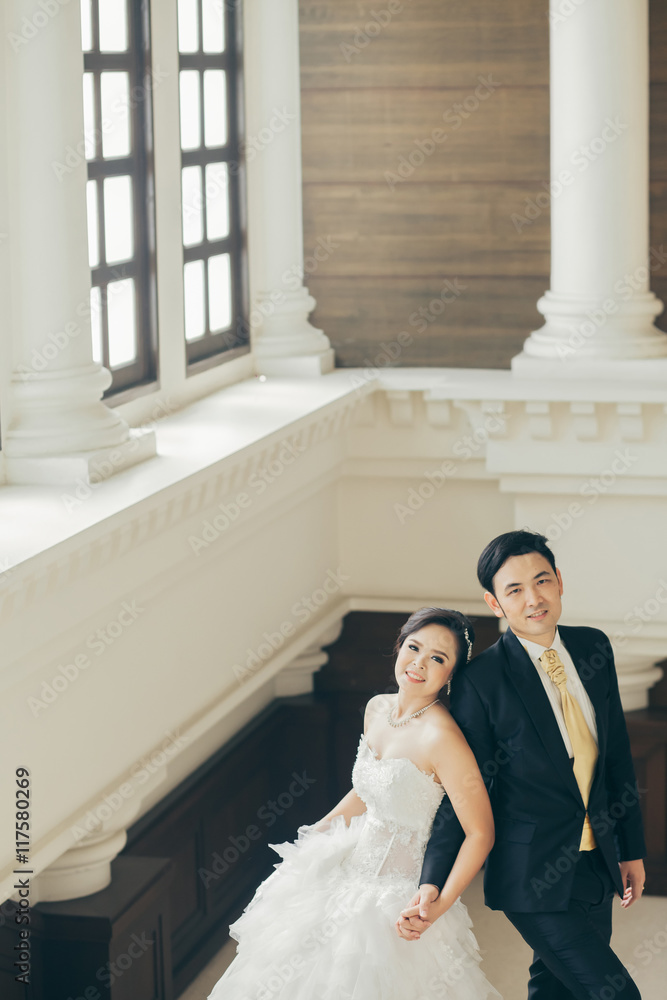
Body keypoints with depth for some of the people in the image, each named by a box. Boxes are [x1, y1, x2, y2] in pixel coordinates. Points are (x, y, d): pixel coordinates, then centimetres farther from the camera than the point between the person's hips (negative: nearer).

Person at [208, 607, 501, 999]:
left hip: (397, 889, -8)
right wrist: (316, 832, 16)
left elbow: (480, 834, -23)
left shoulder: (441, 736, -26)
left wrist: (437, 906, -24)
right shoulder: (378, 709, -2)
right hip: (353, 860, 8)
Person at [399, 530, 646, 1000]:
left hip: (598, 864, 6)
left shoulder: (592, 647, 1)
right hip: (534, 876, -6)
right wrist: (433, 884, -21)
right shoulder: (479, 682, -16)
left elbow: (617, 750, 10)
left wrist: (631, 849, 14)